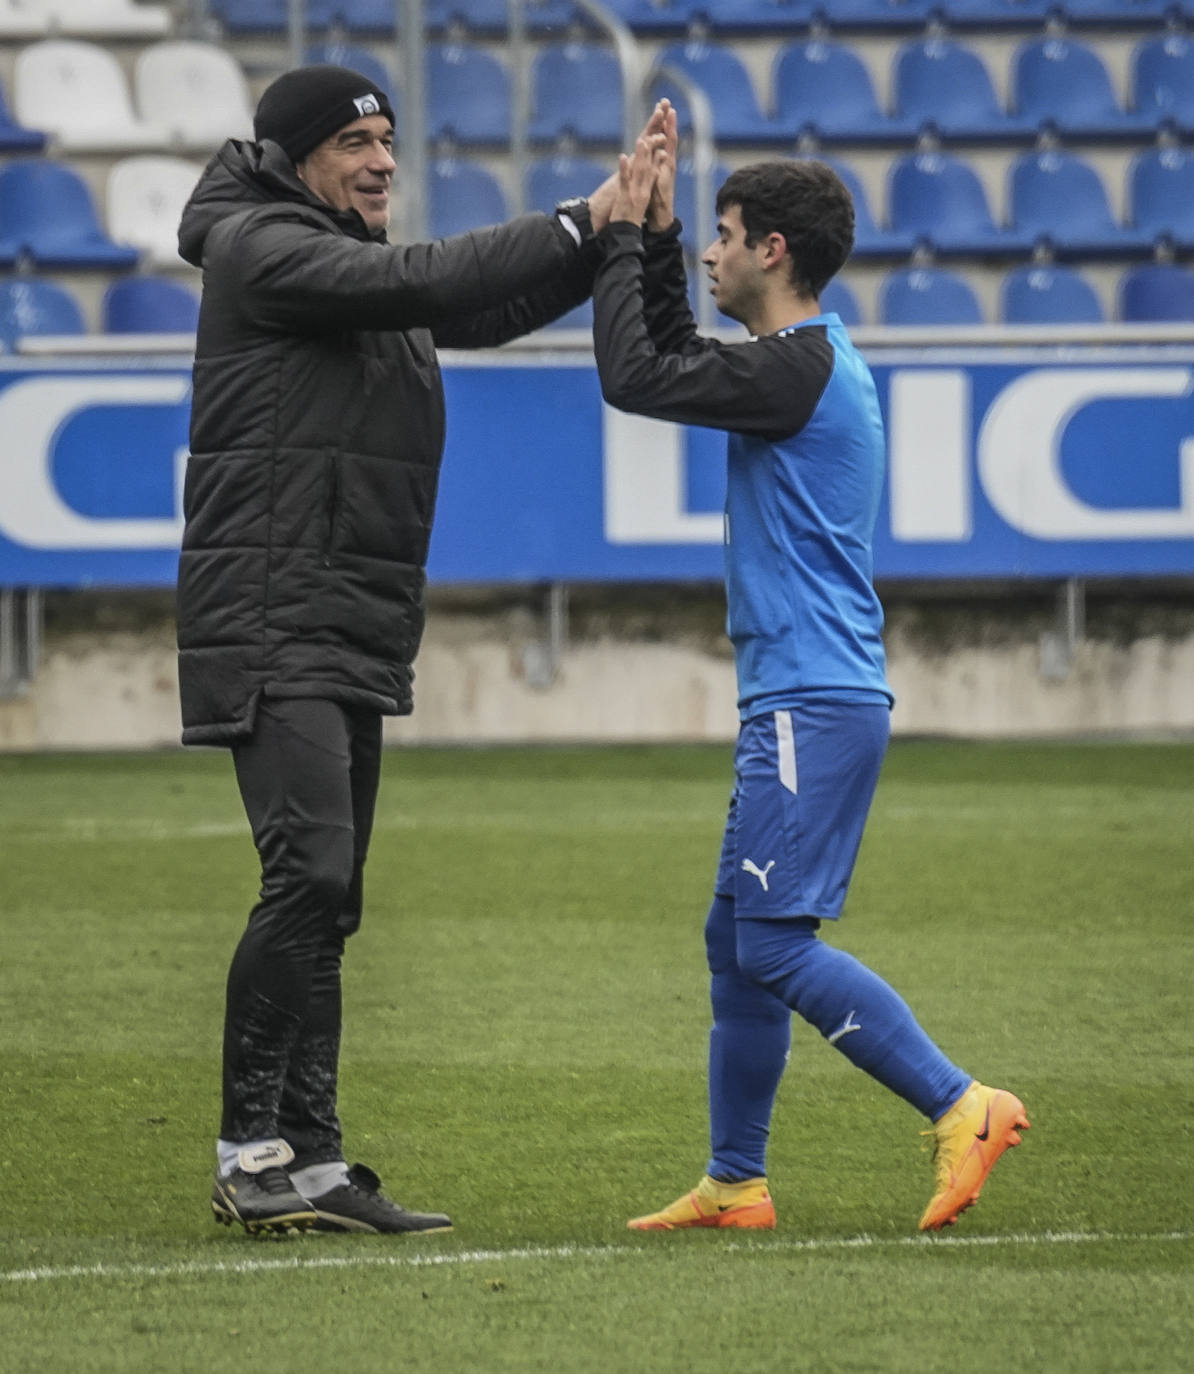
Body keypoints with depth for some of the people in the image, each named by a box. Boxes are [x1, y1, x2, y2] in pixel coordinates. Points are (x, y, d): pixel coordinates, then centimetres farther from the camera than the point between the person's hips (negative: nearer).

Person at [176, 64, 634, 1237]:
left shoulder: (353, 263, 21)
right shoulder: (259, 249, -7)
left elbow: (488, 309, 15)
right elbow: (413, 282, -19)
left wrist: (616, 232, 0)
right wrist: (580, 224, -17)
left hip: (355, 642, 10)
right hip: (273, 624, -10)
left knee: (326, 904, 7)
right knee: (310, 875, -19)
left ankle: (308, 1168, 7)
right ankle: (250, 1153, -17)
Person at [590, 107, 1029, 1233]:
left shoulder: (797, 368, -14)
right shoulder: (812, 363, 17)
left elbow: (634, 378, -14)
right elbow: (674, 361, 30)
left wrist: (624, 236, -3)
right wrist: (652, 233, 21)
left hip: (814, 704, -10)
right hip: (798, 702, 10)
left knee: (775, 943, -13)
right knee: (736, 939, 13)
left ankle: (962, 1108, -15)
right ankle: (734, 1183, 17)